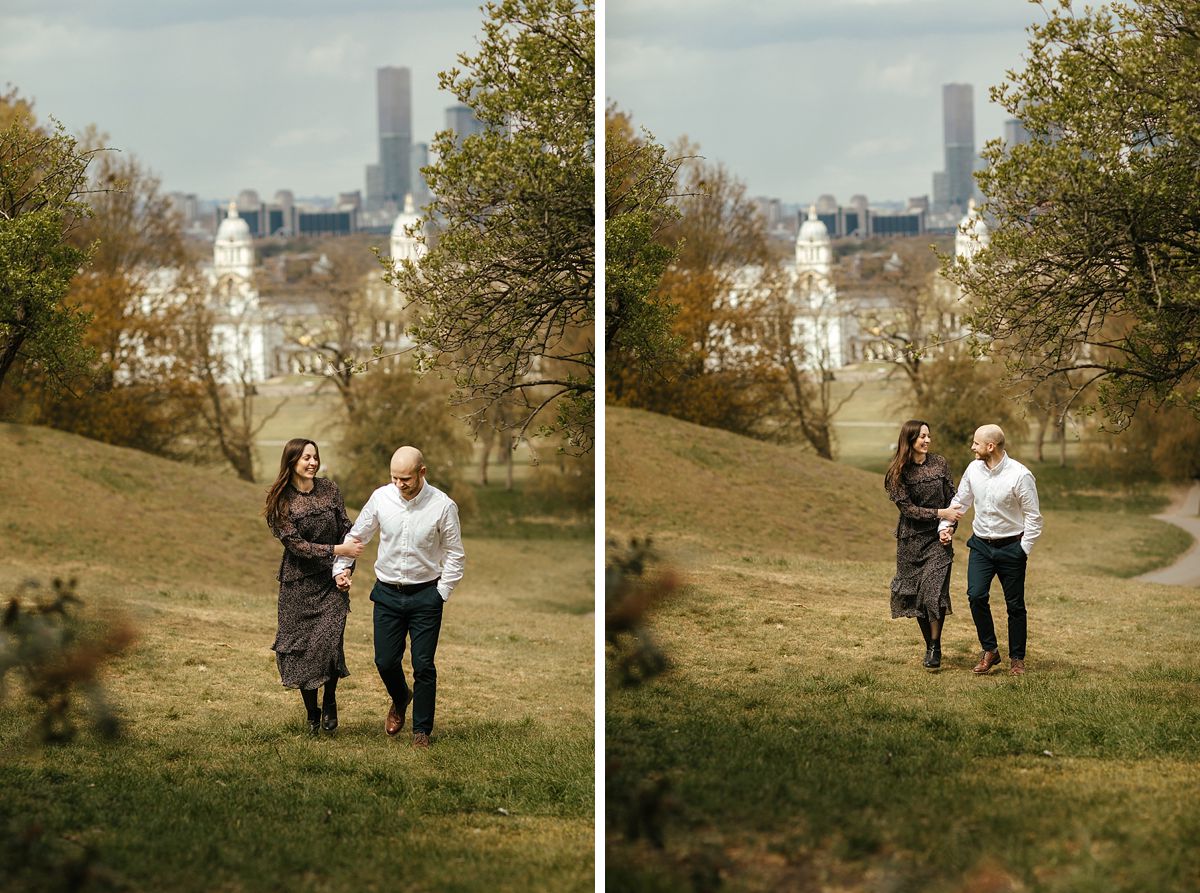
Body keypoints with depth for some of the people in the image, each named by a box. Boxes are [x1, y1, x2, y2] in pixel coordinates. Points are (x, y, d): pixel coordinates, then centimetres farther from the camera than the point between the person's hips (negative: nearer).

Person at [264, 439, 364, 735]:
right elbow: (295, 544, -12)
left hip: (332, 581, 1)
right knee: (301, 647, 2)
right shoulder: (281, 500, -5)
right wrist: (338, 551, -19)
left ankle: (330, 700, 8)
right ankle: (312, 715, 18)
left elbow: (346, 531, 7)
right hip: (298, 583, -1)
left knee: (330, 641, -15)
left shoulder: (329, 490, 4)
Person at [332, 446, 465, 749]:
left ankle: (422, 730, 13)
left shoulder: (442, 506, -11)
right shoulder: (381, 498, -5)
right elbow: (356, 536, 9)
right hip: (388, 592, 2)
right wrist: (342, 566, -3)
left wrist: (442, 592, -5)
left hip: (425, 595, -2)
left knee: (423, 665, -1)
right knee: (385, 661, 5)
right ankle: (400, 700, 38)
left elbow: (455, 553, -1)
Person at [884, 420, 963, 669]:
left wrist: (949, 526, -6)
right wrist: (940, 514, -17)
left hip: (938, 537, 0)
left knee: (934, 589, -15)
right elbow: (907, 508, -10)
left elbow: (951, 498, 8)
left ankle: (935, 648, -7)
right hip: (911, 539, 0)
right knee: (916, 593, 4)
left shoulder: (939, 464, 3)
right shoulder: (897, 472, -5)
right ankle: (929, 646, 20)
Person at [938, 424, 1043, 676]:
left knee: (1015, 605, 5)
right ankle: (989, 650, 2)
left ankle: (1017, 659, 19)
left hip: (1011, 547, -3)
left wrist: (1024, 550, -10)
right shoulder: (973, 469, 0)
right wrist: (945, 525, 2)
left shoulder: (1020, 475, -15)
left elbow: (1033, 516, -8)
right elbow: (960, 501, 15)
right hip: (981, 544, 3)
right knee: (976, 596, -13)